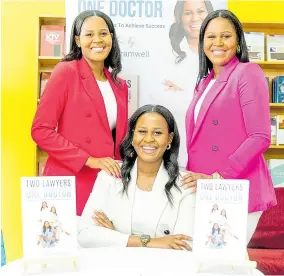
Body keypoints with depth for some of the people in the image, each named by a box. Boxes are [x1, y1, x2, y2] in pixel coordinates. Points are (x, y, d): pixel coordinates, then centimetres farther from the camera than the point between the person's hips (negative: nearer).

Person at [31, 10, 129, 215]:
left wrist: (121, 173, 5)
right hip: (70, 183, -5)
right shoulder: (66, 71, -5)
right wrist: (89, 160, -14)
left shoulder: (120, 86, 12)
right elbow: (41, 130, -10)